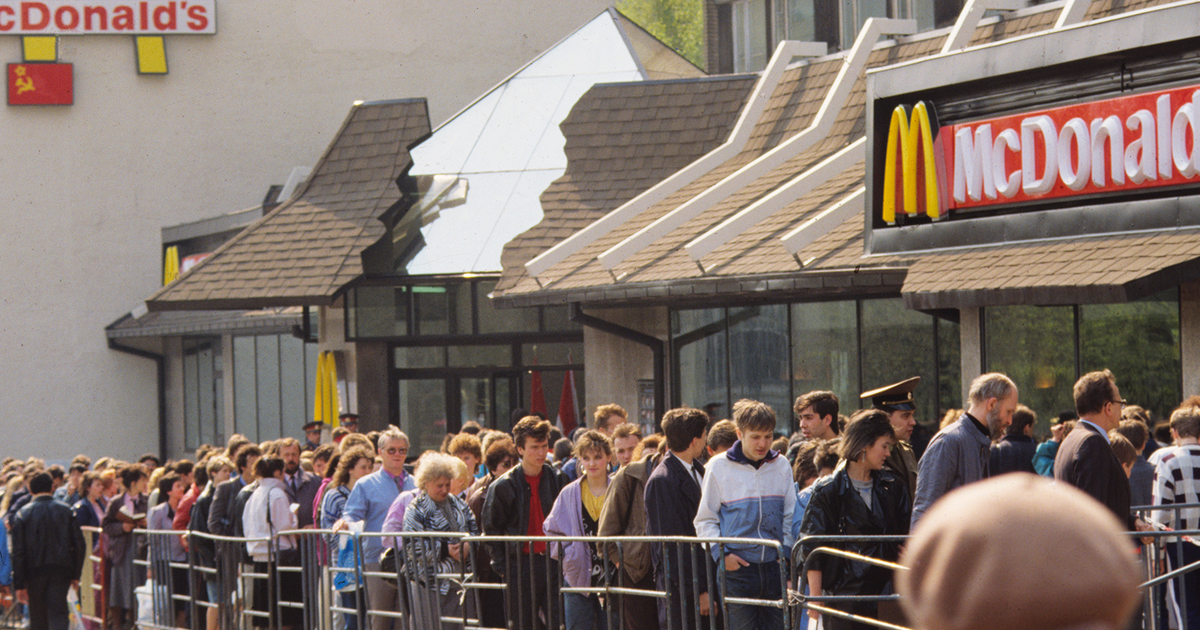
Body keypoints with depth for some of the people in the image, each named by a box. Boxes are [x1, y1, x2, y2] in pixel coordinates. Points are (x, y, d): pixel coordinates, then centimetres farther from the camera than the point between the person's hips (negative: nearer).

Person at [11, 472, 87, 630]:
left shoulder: (23, 514, -3)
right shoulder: (66, 510, 2)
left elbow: (18, 552, -5)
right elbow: (79, 545, 1)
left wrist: (19, 584, -3)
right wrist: (76, 574, 10)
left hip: (34, 572, 0)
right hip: (61, 571, 0)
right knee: (57, 614, -4)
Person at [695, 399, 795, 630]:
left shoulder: (781, 466, 8)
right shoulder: (719, 466, -1)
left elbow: (790, 516, 14)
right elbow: (705, 520, 3)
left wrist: (786, 552, 2)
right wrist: (721, 553, -9)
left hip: (774, 567, 3)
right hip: (738, 569, -3)